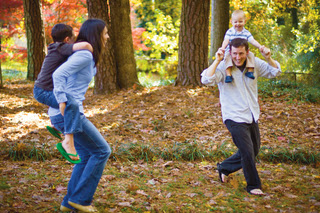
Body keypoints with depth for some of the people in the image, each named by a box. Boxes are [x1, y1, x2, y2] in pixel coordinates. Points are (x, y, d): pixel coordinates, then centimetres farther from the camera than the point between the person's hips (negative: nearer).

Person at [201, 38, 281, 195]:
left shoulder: (254, 63, 1)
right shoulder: (223, 67, -14)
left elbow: (275, 72, 4)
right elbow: (206, 80, -28)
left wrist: (268, 58, -15)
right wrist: (217, 60, -32)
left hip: (252, 117, 7)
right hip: (235, 118, -6)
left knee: (253, 151, 18)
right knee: (248, 152, -5)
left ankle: (224, 168, 38)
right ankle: (253, 185, 15)